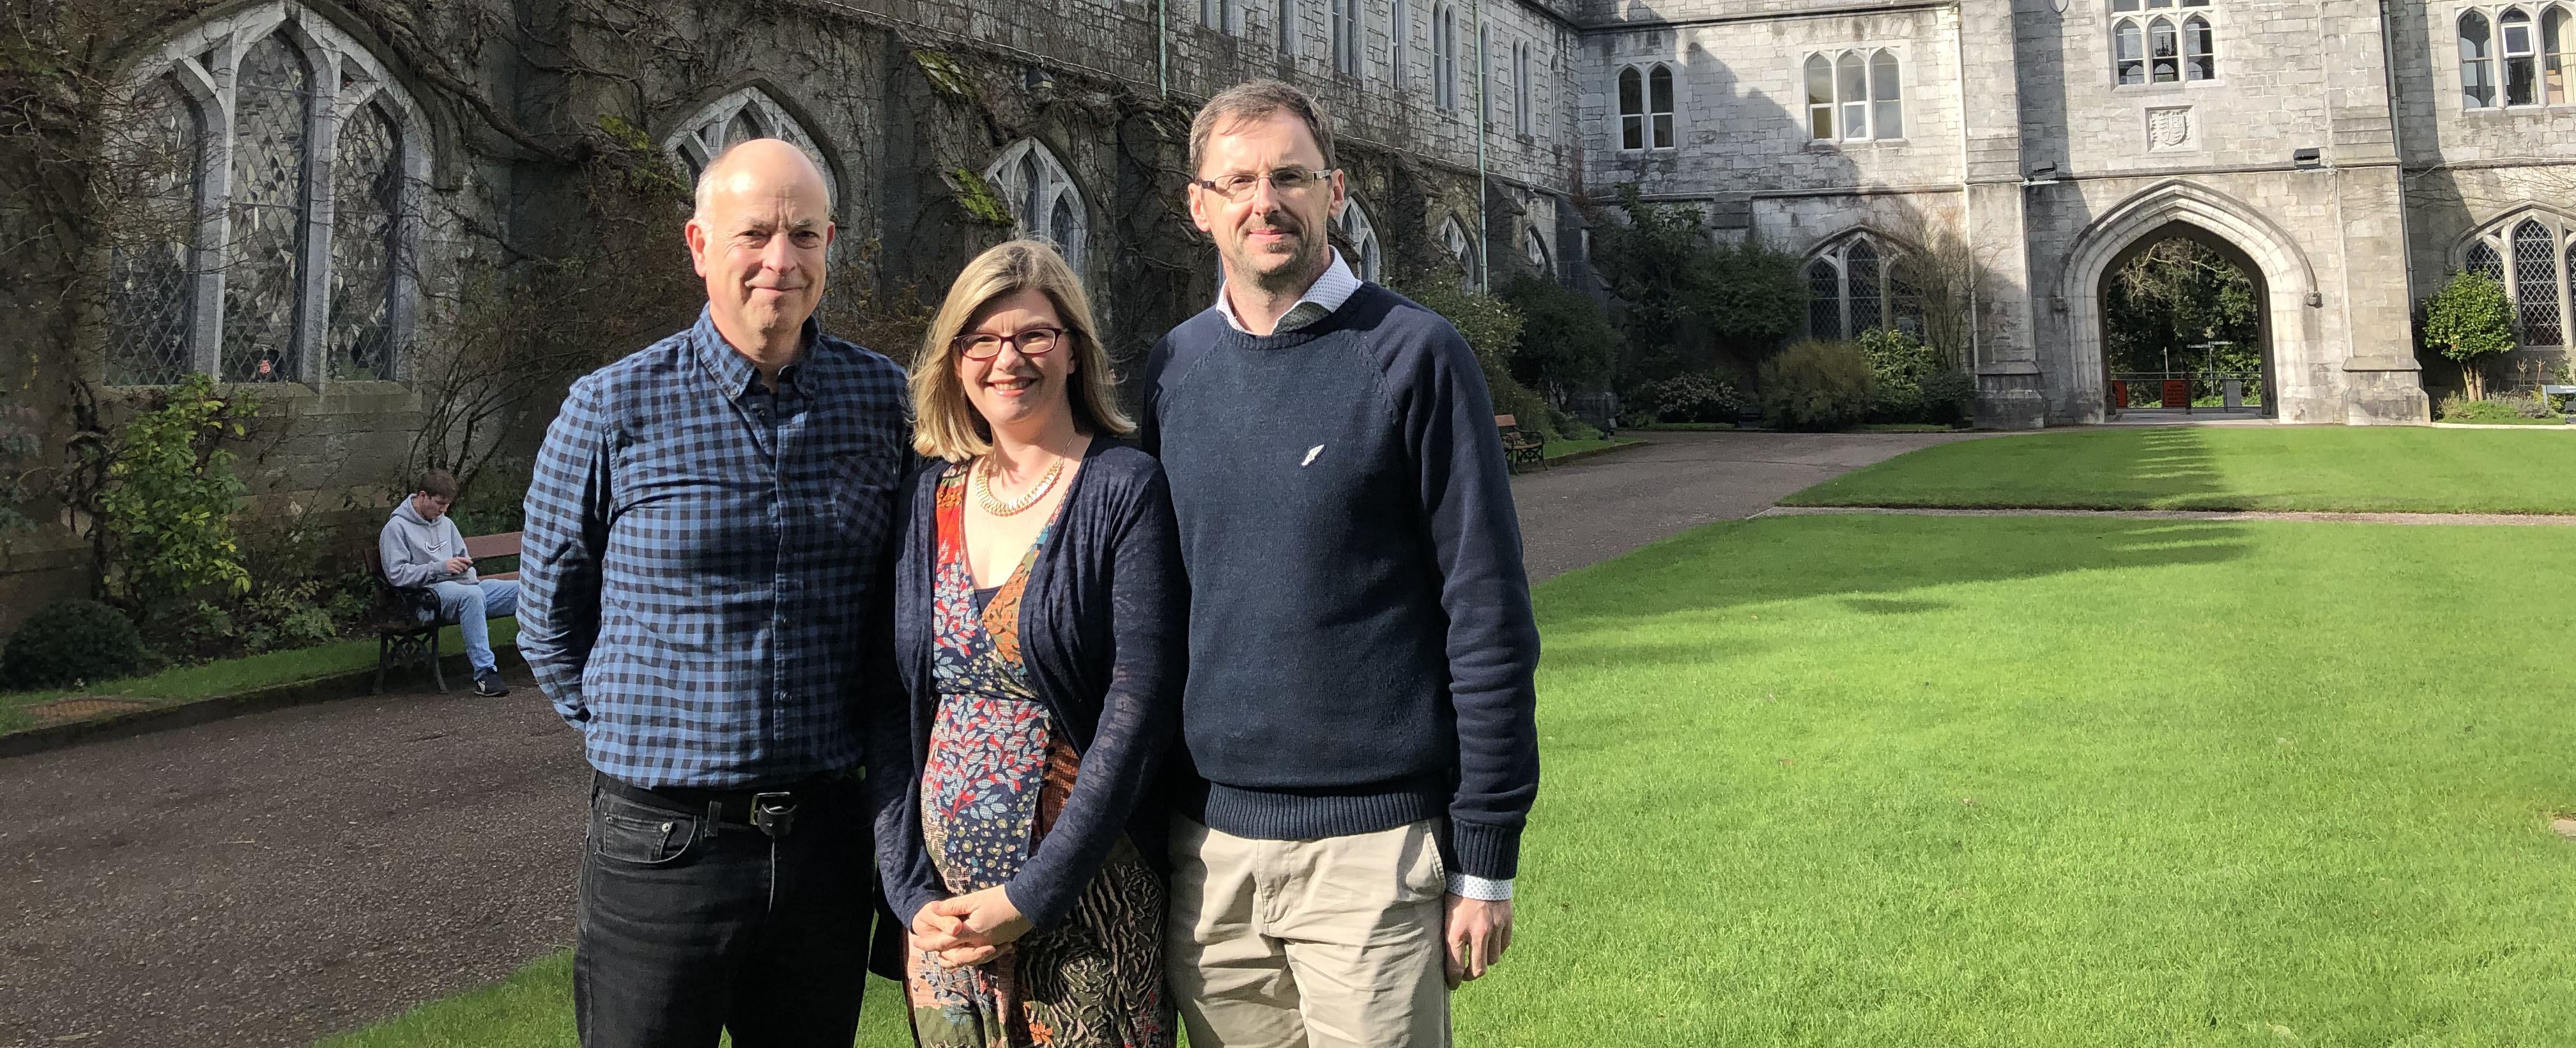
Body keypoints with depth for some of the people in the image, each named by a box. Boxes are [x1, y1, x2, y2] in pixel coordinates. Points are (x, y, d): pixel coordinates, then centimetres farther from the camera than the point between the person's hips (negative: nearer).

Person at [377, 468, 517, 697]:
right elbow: (397, 575, -9)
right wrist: (441, 567, -15)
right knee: (472, 595, -41)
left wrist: (466, 568, 6)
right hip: (429, 594, -7)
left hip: (463, 585, 7)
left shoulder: (446, 523, 23)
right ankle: (484, 674, -42)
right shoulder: (396, 528, 1)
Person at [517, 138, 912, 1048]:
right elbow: (550, 619, 6)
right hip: (660, 841, -2)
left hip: (826, 834, 2)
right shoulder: (611, 409, -5)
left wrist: (851, 729, 10)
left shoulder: (883, 400, 1)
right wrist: (638, 743, 7)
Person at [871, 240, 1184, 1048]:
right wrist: (912, 891, -3)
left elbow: (1140, 704, -13)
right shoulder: (931, 499, 7)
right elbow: (896, 707, 6)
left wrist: (1032, 896, -16)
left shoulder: (1125, 490, -7)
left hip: (1085, 897, -4)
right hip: (945, 906, 4)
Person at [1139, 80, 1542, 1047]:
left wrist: (1485, 856, -8)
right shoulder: (1173, 368, 7)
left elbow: (1488, 618, -7)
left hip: (1373, 846, -4)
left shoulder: (1412, 354, -6)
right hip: (1206, 844, 4)